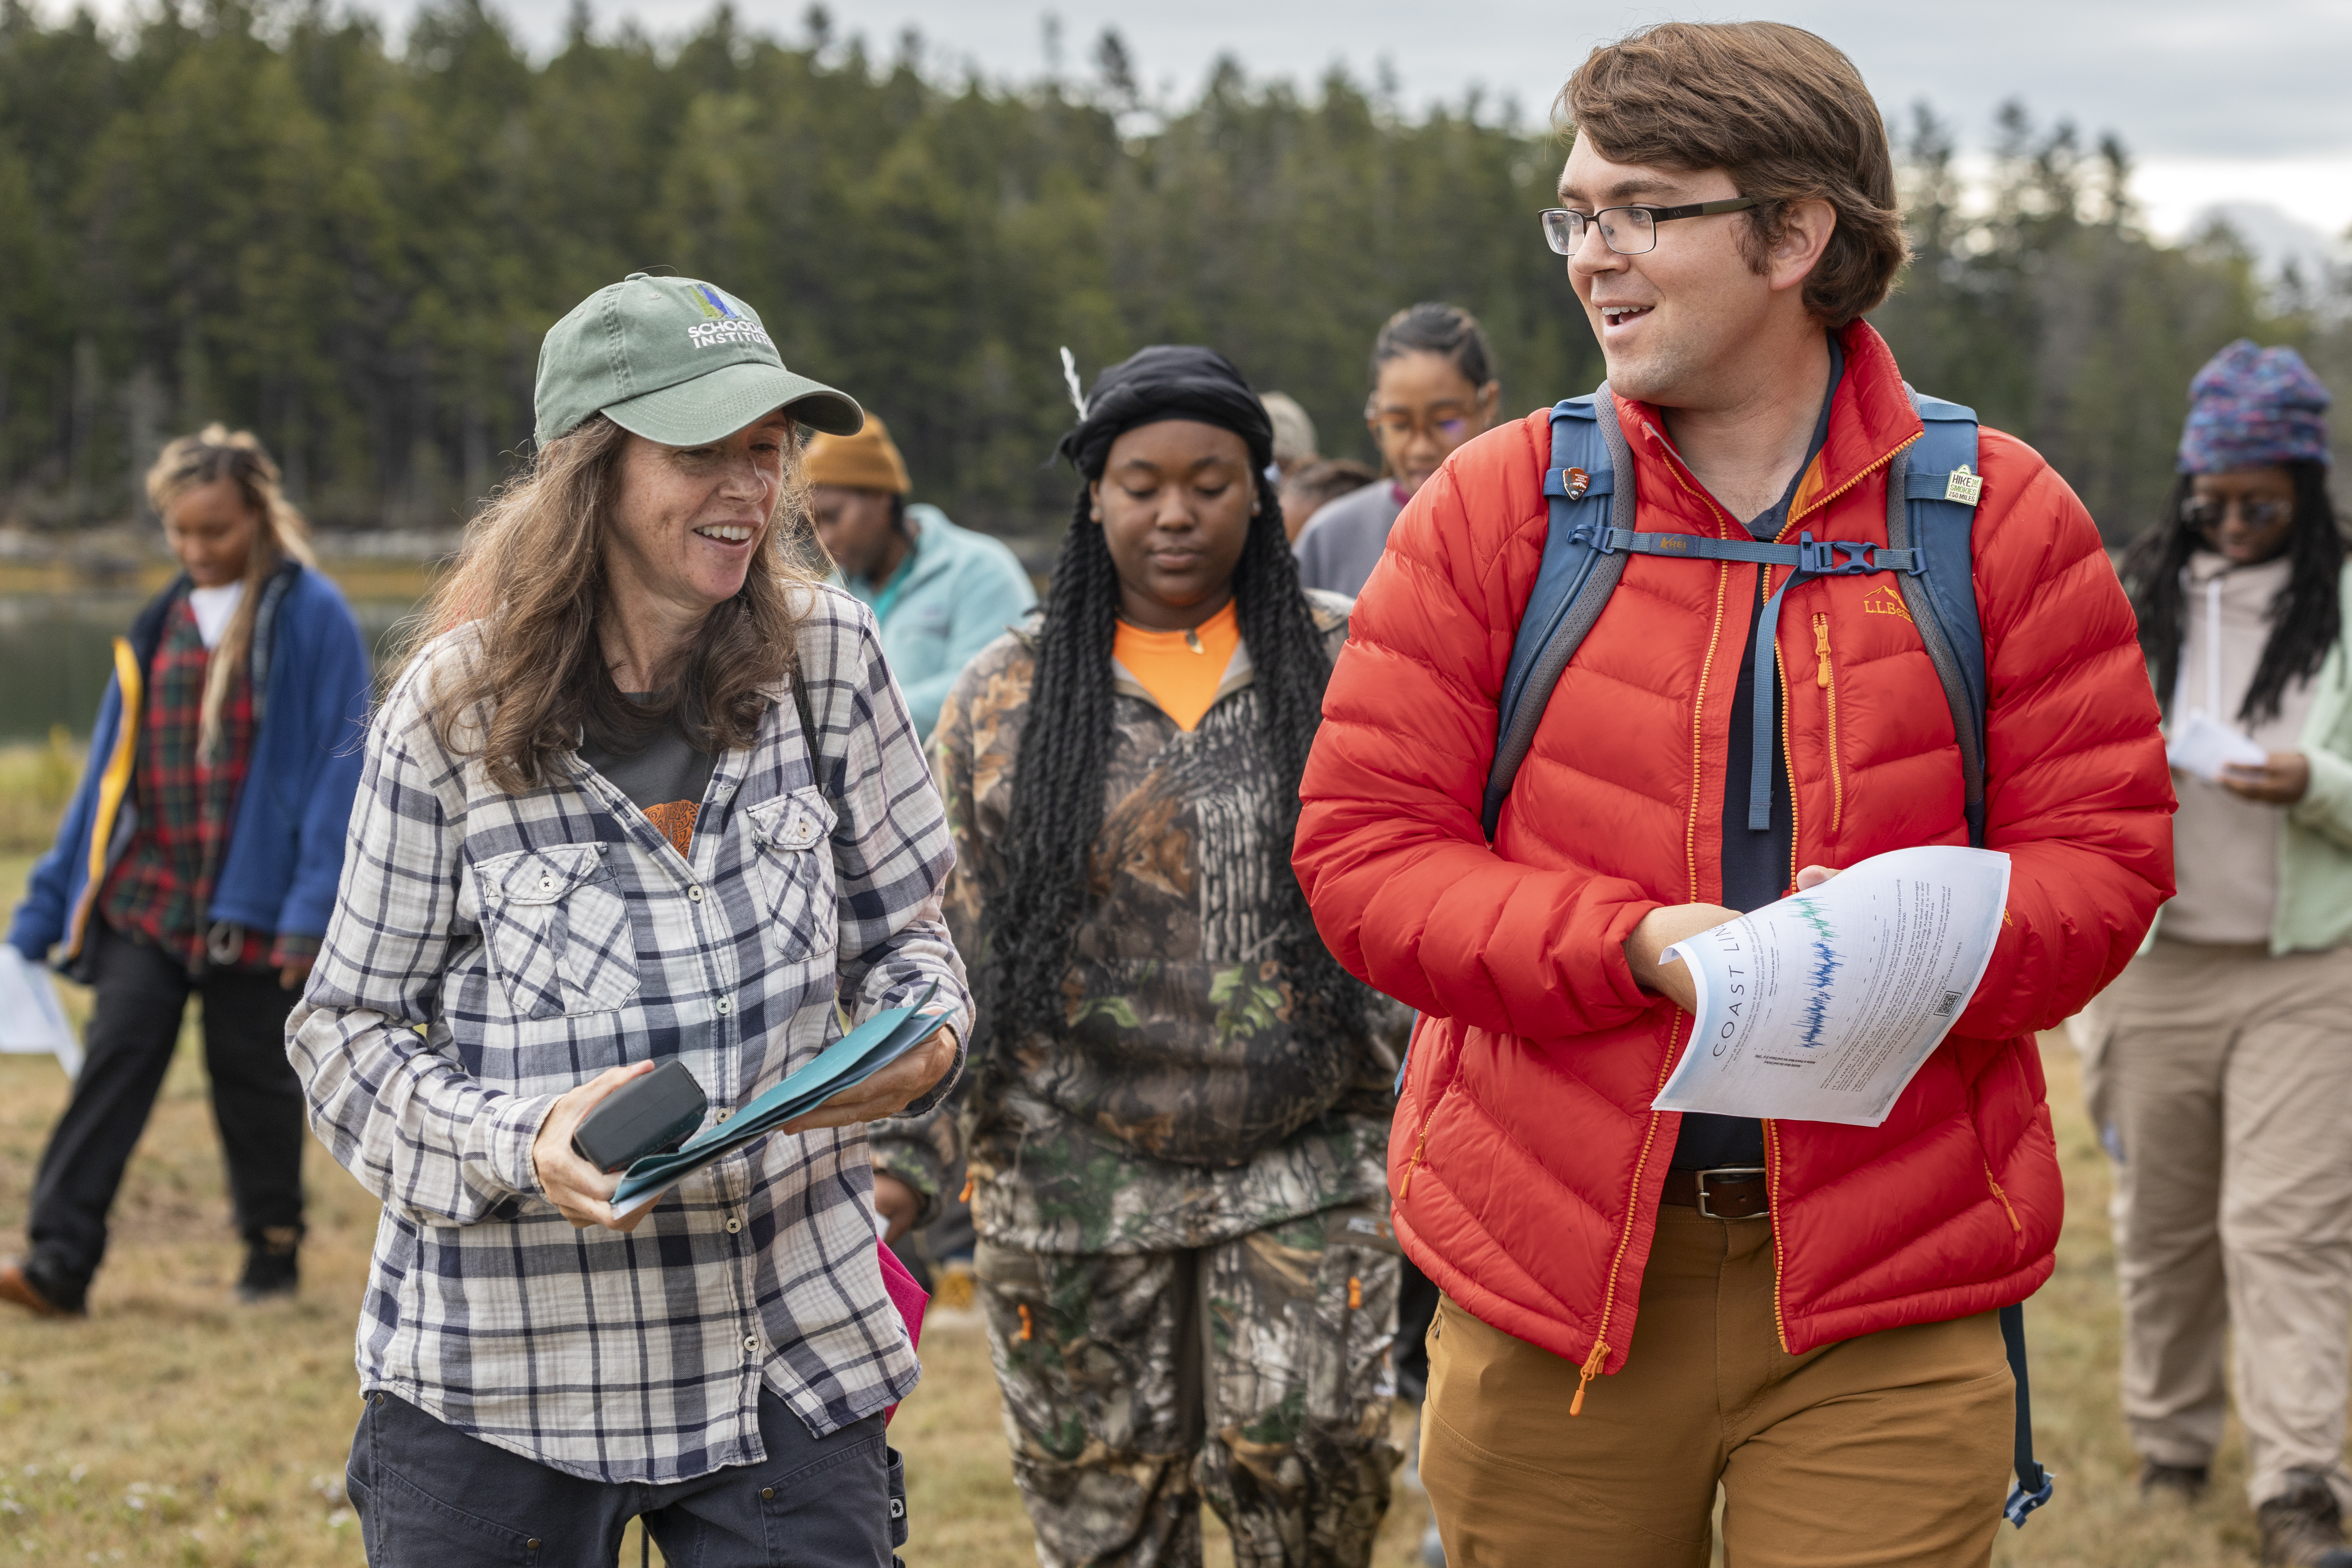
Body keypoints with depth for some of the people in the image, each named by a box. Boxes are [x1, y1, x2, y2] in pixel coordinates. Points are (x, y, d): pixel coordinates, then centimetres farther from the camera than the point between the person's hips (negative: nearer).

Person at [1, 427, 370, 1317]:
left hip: (256, 902, -4)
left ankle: (274, 1252, 23)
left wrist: (314, 907, -14)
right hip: (145, 896, 4)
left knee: (252, 1078, 5)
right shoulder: (162, 624, 12)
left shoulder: (313, 618, -4)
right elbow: (111, 768, 15)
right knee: (115, 1055, -9)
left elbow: (341, 766, -7)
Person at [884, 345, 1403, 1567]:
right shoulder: (1003, 699, 6)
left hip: (1305, 1159, -1)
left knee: (1306, 1466, -11)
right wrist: (908, 1151, 2)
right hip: (1073, 1169, 1)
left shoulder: (1344, 665, 4)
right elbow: (950, 942, 7)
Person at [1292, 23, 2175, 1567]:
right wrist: (1640, 948, -17)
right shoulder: (1493, 509, 4)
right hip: (1554, 1280, 1)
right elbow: (1363, 847, -1)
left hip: (1884, 1293, -1)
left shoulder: (2002, 519, 3)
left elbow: (2103, 852, 3)